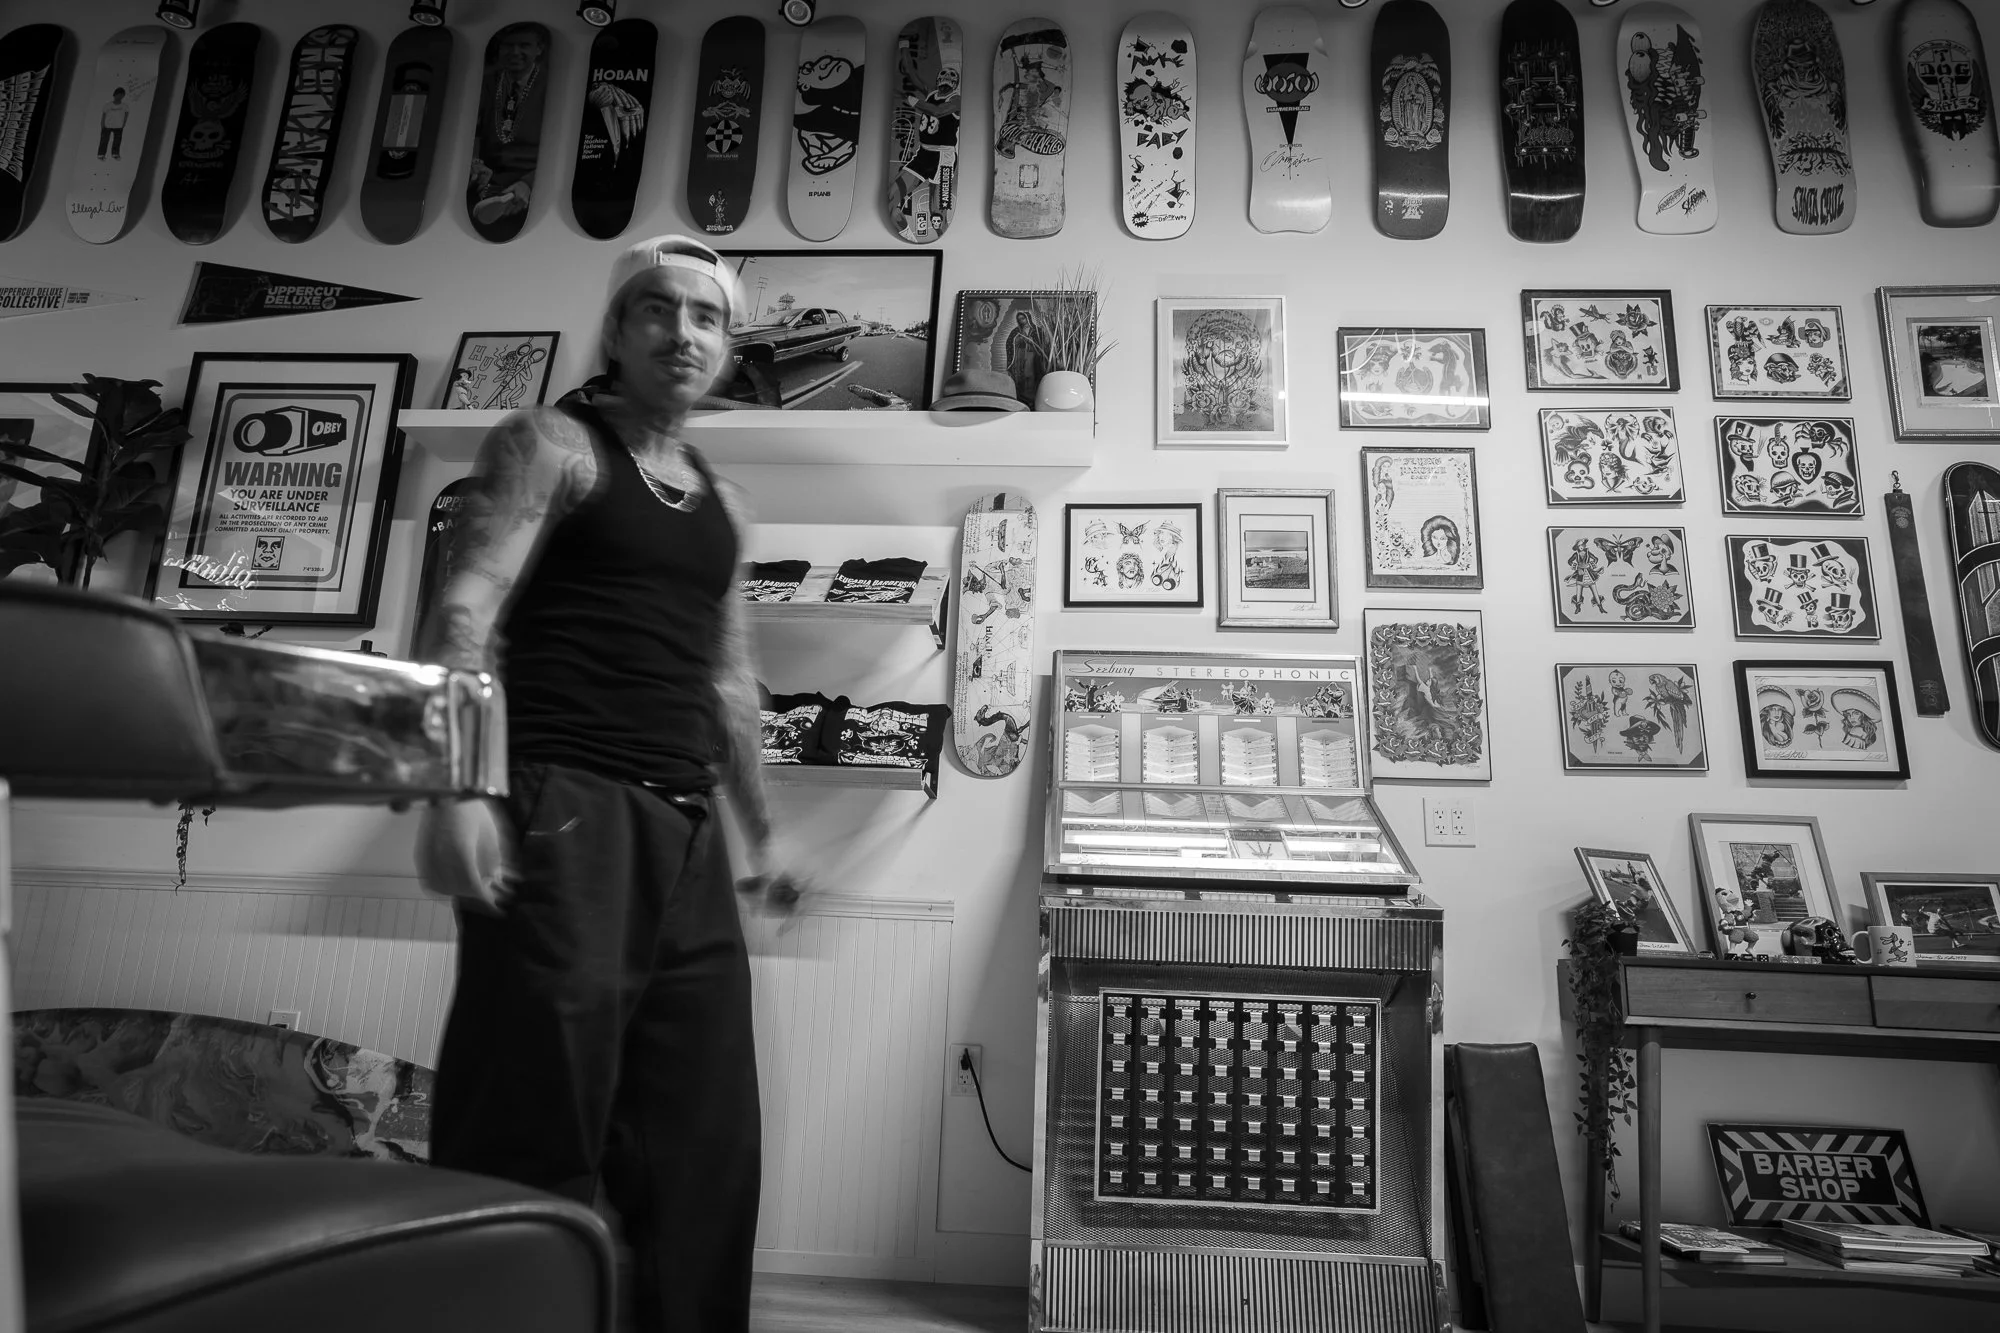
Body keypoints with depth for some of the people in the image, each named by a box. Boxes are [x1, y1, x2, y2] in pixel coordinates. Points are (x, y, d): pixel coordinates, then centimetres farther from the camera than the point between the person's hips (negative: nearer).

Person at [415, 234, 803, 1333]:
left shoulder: (721, 504, 21)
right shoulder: (553, 445, 4)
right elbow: (466, 612, -9)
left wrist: (760, 834, 24)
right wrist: (456, 787, -22)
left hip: (687, 835, 7)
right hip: (564, 809, -6)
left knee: (700, 1138, 8)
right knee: (537, 1127, -5)